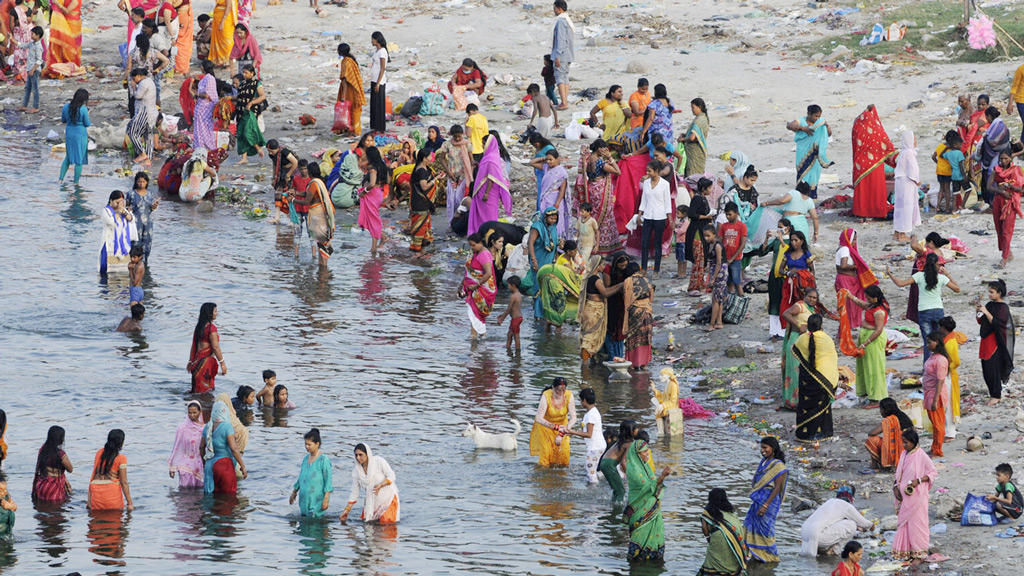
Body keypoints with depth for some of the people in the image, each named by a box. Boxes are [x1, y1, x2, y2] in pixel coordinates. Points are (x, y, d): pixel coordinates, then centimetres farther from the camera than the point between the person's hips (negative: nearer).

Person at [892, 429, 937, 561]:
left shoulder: (921, 456, -12)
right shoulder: (904, 455, 9)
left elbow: (933, 473, -9)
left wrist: (919, 480, -20)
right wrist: (895, 487, 2)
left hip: (917, 495, -7)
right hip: (904, 495, 7)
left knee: (916, 522, -3)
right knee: (903, 522, 8)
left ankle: (919, 553, 4)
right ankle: (906, 551, 15)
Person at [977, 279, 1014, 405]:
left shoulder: (1003, 308, -11)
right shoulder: (989, 305, 11)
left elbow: (996, 323, -20)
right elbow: (981, 322, 16)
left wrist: (986, 312, -23)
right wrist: (978, 311, 0)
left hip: (995, 341, -8)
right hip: (986, 340, 8)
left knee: (992, 369, -7)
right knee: (986, 370, 9)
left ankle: (996, 396, 4)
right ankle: (994, 394, 21)